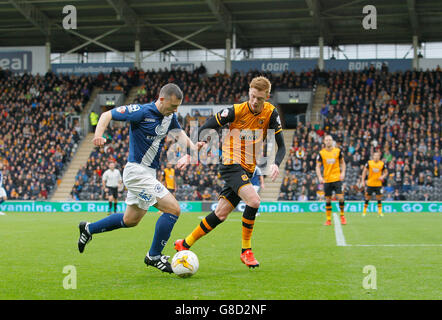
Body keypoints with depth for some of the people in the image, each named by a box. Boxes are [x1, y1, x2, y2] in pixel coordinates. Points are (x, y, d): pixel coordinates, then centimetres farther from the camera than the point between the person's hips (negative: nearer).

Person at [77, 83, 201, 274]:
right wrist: (98, 134, -29)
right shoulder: (142, 112, -16)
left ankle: (88, 229, 37)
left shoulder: (169, 116, 6)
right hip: (138, 171, -9)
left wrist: (191, 145, 5)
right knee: (173, 209, -13)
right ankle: (154, 256, -1)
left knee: (131, 220, 21)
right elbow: (107, 115, -11)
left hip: (148, 173, 9)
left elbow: (178, 131, 26)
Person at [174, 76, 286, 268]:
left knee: (221, 214, 5)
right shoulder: (236, 111, -12)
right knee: (254, 201, -26)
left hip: (248, 170, 5)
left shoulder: (270, 113, -2)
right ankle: (246, 251, -10)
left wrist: (276, 164, -19)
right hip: (231, 164, -5)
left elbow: (281, 146, 1)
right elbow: (205, 128, -5)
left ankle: (185, 244, 20)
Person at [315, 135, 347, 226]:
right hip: (327, 180, 1)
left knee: (340, 197, -10)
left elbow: (342, 162, 12)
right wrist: (320, 177, -12)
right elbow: (318, 166, 2)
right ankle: (328, 220, 10)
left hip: (337, 178, -1)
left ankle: (342, 216, 12)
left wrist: (343, 173, -2)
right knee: (328, 200, 3)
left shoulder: (338, 151, 2)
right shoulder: (321, 153, 1)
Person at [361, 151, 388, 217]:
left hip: (378, 184, 0)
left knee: (379, 197, -3)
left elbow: (386, 172, 11)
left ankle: (380, 212, 4)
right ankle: (364, 211, 15)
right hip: (370, 183, 0)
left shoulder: (382, 164, -1)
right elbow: (364, 172, 3)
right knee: (367, 197, 4)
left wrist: (382, 177, -9)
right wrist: (363, 181, -2)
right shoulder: (369, 163, -3)